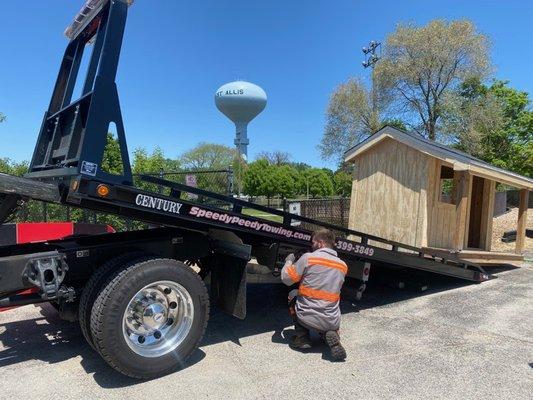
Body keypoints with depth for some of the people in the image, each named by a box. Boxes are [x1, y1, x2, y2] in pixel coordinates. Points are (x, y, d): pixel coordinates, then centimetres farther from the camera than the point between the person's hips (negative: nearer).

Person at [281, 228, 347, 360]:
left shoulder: (308, 257, -9)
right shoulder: (343, 265, 8)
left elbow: (286, 279, -1)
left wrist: (289, 261, 17)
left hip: (307, 318, -3)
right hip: (332, 322, 4)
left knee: (293, 295, 26)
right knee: (331, 327, 39)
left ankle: (301, 337, 13)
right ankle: (331, 334, 2)